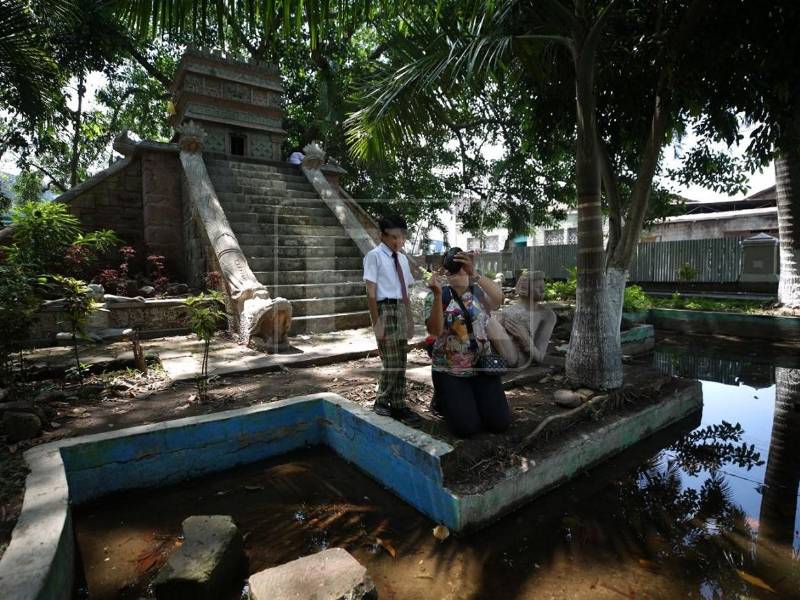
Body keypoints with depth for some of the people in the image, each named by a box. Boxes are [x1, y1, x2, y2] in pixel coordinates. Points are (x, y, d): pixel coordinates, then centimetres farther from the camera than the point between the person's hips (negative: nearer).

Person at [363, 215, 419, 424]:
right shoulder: (374, 256, -8)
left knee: (401, 362, 12)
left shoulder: (402, 258, 13)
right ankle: (382, 403, 15)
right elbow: (371, 292, -11)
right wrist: (377, 322, -15)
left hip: (402, 309, 7)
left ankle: (398, 405, 24)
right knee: (392, 363, -5)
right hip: (385, 309, -7)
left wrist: (410, 319, 13)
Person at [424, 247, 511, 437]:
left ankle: (473, 400, 28)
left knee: (500, 423, -2)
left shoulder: (479, 291, 0)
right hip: (449, 371, -2)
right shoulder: (436, 295, -5)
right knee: (467, 427, -10)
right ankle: (443, 399, 20)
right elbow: (435, 331, -18)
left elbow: (498, 298, -24)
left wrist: (475, 273, -37)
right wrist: (438, 295, -29)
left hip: (482, 367, 2)